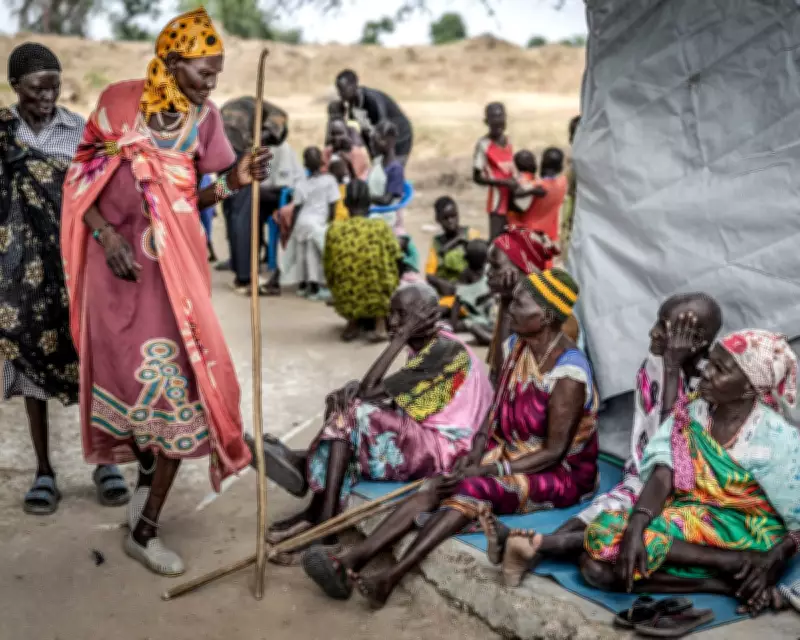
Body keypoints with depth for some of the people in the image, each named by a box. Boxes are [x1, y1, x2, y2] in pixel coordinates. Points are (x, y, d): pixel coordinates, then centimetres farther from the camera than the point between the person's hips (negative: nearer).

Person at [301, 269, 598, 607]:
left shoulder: (567, 375, -22)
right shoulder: (520, 348, 3)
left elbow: (554, 453, -21)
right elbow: (496, 411, 9)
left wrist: (487, 472, -23)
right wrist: (475, 455, -7)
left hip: (561, 474, -7)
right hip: (510, 453, 7)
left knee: (472, 488, -33)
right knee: (437, 488, -18)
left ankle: (392, 577, -40)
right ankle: (351, 561, -30)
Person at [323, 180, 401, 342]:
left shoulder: (334, 230, -3)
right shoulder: (381, 227, -8)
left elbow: (329, 274, 3)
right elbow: (396, 265, -2)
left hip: (346, 305, 3)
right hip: (378, 302, -3)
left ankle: (354, 322, 11)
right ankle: (381, 324, 10)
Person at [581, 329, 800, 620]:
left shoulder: (775, 439, -12)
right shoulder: (692, 413, 1)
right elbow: (662, 478, -11)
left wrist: (771, 562, -28)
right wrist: (634, 528, -28)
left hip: (743, 537, -6)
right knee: (597, 567, -19)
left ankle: (742, 568, -20)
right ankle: (729, 582, -17)